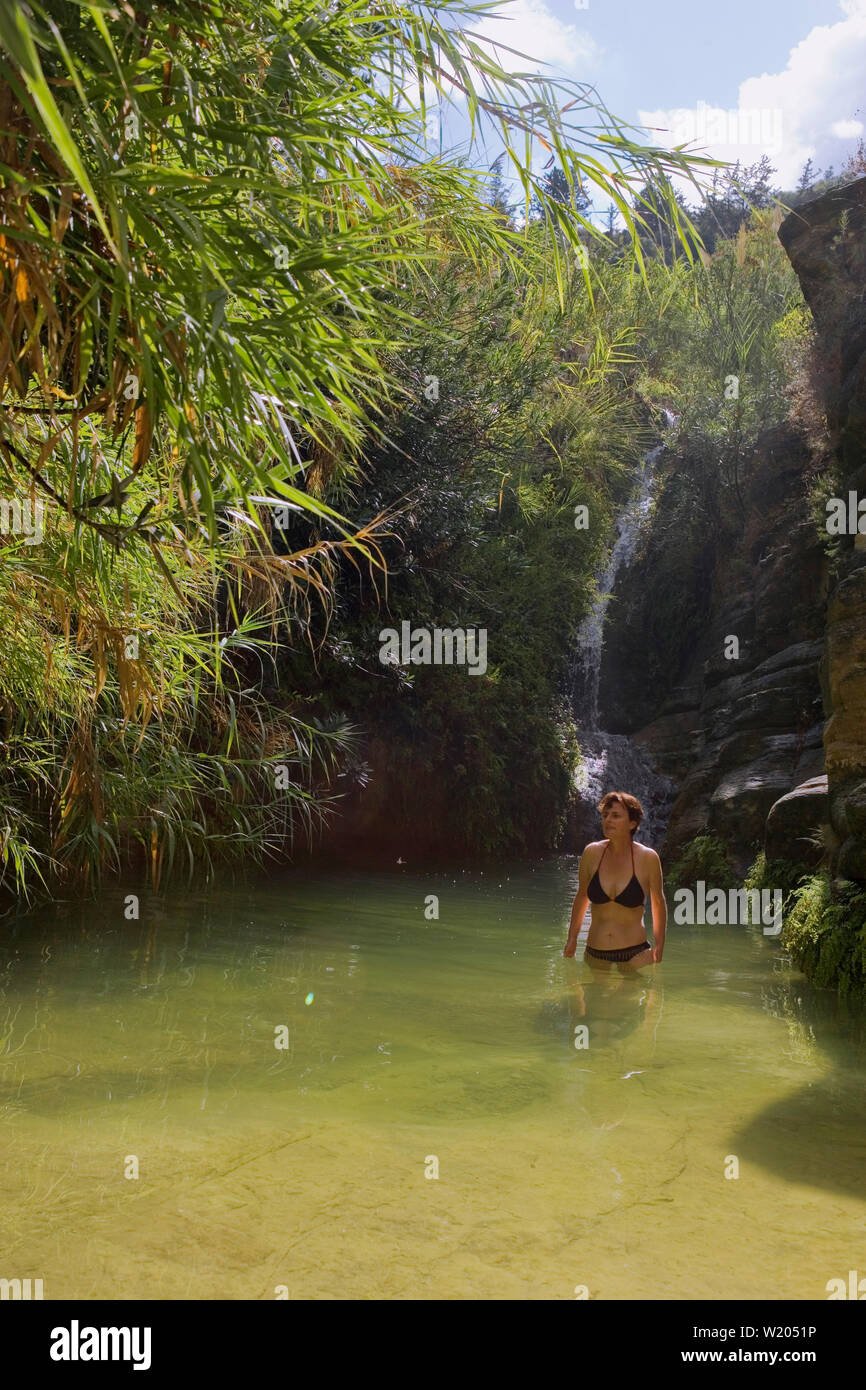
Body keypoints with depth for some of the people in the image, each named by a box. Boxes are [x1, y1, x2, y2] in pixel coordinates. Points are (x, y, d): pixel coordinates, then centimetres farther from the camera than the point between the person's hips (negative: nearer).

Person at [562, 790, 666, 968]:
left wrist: (658, 949, 5)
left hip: (635, 954, -2)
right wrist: (572, 939, 13)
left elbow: (658, 903, 4)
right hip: (595, 954, 2)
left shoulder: (647, 857, -10)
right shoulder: (592, 853, -4)